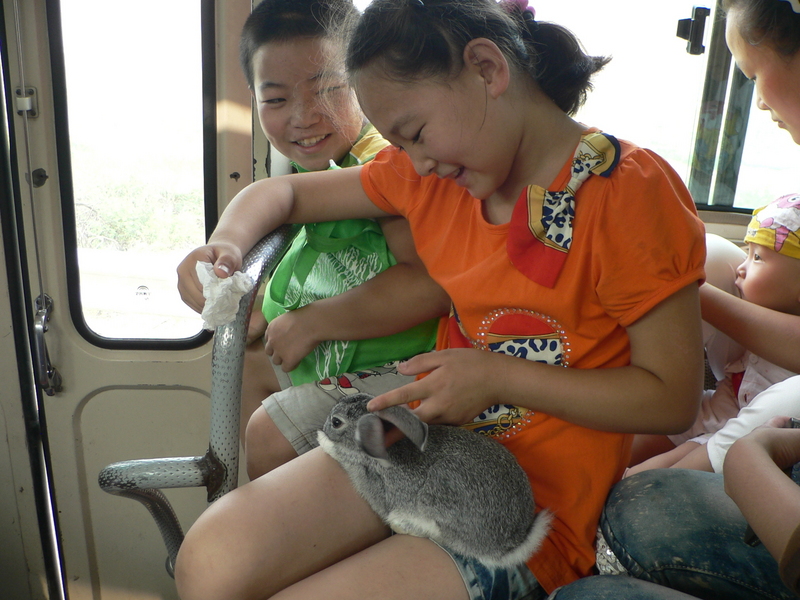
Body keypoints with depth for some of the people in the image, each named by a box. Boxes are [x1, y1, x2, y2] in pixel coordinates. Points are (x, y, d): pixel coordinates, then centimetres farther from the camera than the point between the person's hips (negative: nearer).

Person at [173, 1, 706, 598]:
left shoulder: (628, 192, -14)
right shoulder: (431, 174, 4)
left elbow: (673, 399, -12)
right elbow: (279, 192, 12)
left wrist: (499, 377, -18)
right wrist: (227, 242, -9)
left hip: (533, 502, -4)